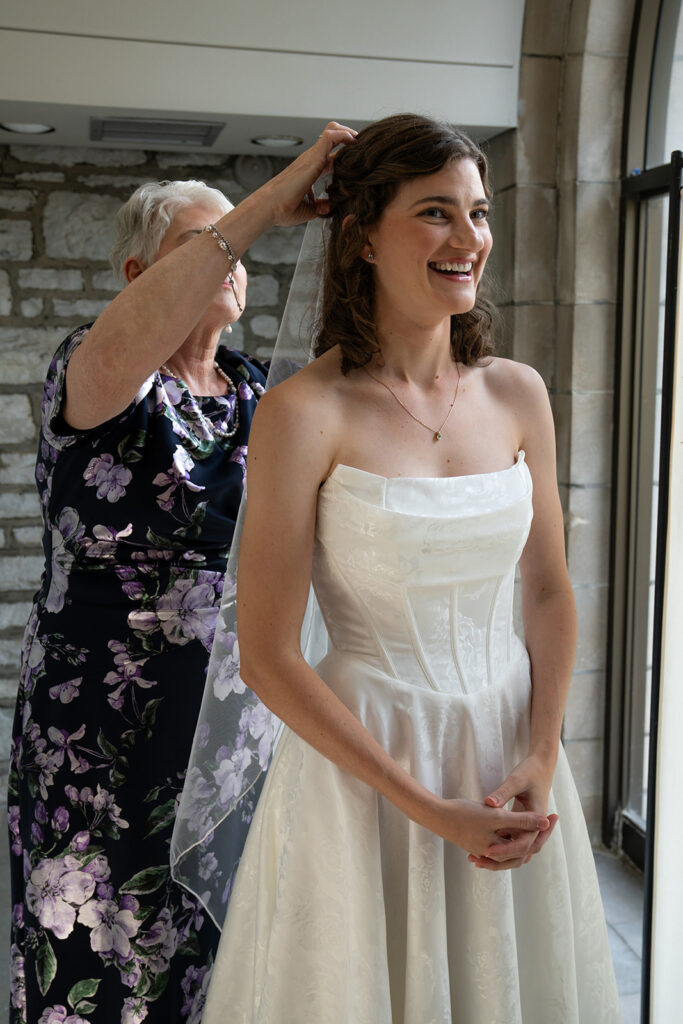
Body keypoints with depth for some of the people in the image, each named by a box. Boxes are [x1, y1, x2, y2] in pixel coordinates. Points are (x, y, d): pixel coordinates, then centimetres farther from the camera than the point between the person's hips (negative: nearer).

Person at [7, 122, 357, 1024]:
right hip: (109, 732, -5)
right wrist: (271, 201, -32)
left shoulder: (258, 394, 8)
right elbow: (119, 352, -34)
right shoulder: (88, 372, -9)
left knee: (222, 945, 17)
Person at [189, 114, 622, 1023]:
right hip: (360, 757, -4)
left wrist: (540, 761, -4)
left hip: (511, 746, 5)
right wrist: (426, 807, -13)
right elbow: (267, 659, -14)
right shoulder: (305, 413, -15)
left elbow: (549, 592, 8)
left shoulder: (518, 394, 0)